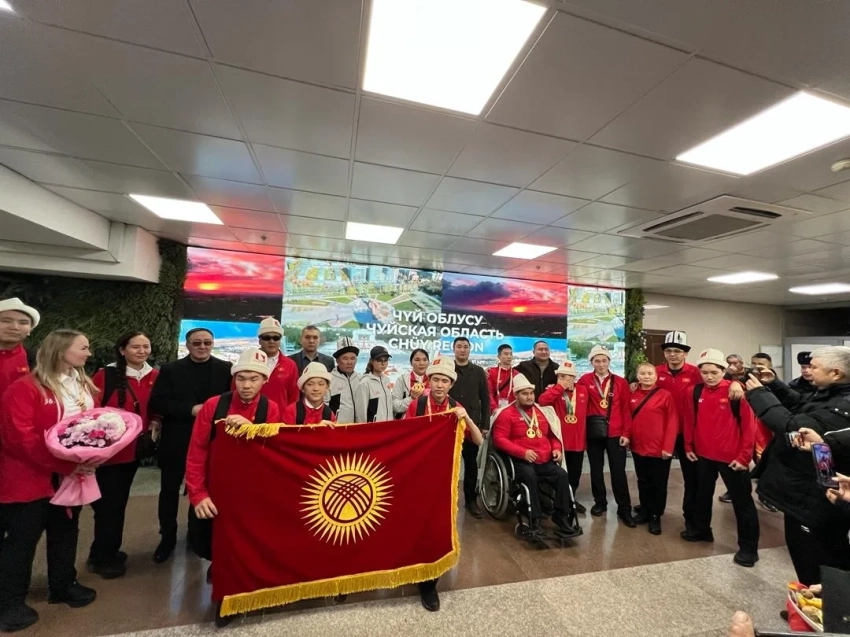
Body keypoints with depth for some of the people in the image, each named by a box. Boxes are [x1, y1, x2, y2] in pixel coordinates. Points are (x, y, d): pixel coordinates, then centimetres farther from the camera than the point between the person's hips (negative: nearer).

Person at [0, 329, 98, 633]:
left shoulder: (84, 386, 7)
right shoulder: (25, 388, -15)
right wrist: (66, 465, -23)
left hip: (73, 476, 7)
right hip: (31, 478, -7)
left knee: (66, 533, 19)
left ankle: (63, 586, 37)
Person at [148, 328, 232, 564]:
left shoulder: (226, 369, -4)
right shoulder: (170, 370, -3)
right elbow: (157, 403, -11)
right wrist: (191, 409, -20)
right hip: (176, 440, 0)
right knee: (169, 490, 13)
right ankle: (167, 537, 34)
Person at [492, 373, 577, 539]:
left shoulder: (542, 412, 15)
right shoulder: (507, 414, -3)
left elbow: (552, 434, 25)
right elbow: (499, 439, -11)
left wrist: (556, 448, 4)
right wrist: (523, 452, -19)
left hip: (545, 461, 5)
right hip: (522, 461, -5)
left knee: (562, 475, -20)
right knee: (530, 476, -34)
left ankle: (561, 516, -5)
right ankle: (534, 520, -21)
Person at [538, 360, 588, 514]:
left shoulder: (583, 390, 5)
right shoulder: (555, 391, -5)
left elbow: (585, 413, 14)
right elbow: (543, 401, -26)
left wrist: (585, 436, 15)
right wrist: (560, 387, -21)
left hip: (578, 440, 4)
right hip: (560, 440, -4)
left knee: (575, 473, 17)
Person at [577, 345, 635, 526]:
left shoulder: (621, 382, 1)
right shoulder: (585, 380, -1)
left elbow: (626, 409, 0)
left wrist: (626, 433, -4)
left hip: (615, 433, 0)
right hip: (593, 432, 1)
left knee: (618, 471, 4)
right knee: (596, 469, 13)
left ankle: (624, 509, 18)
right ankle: (600, 502, 29)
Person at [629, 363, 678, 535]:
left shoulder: (665, 395, -9)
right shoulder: (633, 395, 4)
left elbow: (672, 422, -11)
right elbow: (629, 418, 10)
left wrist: (668, 446, -15)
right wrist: (628, 437, 2)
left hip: (659, 449, -4)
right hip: (638, 447, 4)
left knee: (658, 484, 10)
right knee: (643, 481, 17)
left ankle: (656, 516, 24)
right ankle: (645, 510, 33)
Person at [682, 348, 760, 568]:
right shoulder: (697, 392, -1)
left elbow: (749, 424, -12)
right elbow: (690, 420, 8)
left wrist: (744, 455, -12)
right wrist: (689, 446, 9)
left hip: (731, 457, -5)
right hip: (703, 454, 5)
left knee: (742, 501, 9)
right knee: (703, 494, 19)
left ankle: (748, 547, 23)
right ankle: (701, 530, 37)